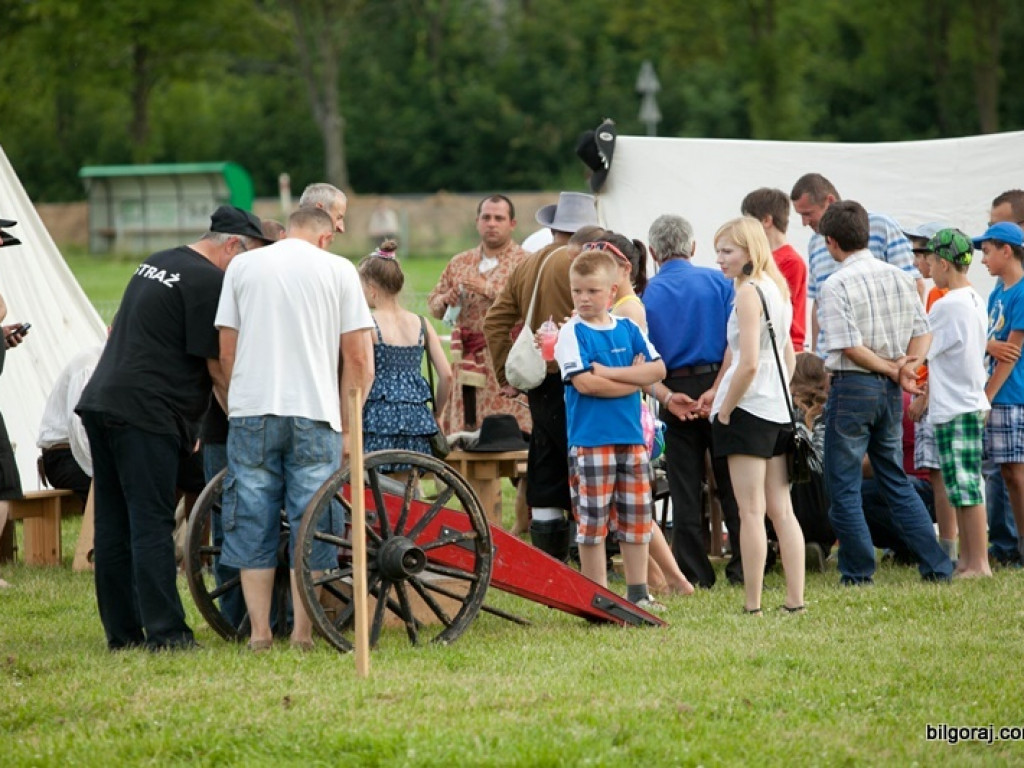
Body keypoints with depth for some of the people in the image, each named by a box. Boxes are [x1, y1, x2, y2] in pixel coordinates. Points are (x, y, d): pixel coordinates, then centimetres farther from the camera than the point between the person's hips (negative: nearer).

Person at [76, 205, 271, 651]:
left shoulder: (156, 263, 19)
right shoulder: (209, 281, -10)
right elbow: (218, 368, -11)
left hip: (100, 401, 9)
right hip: (146, 414, -9)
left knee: (114, 526, 9)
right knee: (152, 525, -9)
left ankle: (122, 631, 12)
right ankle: (164, 632, -9)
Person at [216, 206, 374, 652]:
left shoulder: (242, 267, 10)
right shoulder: (338, 270, 5)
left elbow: (226, 352, 10)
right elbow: (359, 359, 2)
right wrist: (347, 426, 10)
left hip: (251, 414, 1)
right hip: (315, 415, -1)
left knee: (253, 524, 7)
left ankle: (259, 632, 6)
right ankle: (302, 633, 3)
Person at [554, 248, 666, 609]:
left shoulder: (628, 329, 10)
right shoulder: (572, 333, -4)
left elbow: (658, 369, 0)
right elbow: (584, 382, -15)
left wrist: (610, 372, -11)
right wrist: (634, 377, -8)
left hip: (631, 437, 5)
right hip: (590, 440, -5)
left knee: (637, 519, 8)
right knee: (592, 523, -1)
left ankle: (638, 593, 17)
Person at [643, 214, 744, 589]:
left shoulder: (647, 294, 1)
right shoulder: (719, 282, 0)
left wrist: (667, 396, -14)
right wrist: (717, 391, -13)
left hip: (676, 393, 0)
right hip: (716, 383, 0)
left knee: (685, 490, 6)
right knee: (730, 484, 7)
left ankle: (694, 573, 6)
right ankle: (742, 567, 6)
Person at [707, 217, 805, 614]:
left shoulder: (749, 291, -14)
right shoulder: (777, 289, 13)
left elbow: (747, 363, -21)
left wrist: (724, 411, -12)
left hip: (749, 410, -9)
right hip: (779, 411, 9)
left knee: (750, 511, -5)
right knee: (781, 509, 8)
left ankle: (752, 604, -4)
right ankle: (795, 600, 7)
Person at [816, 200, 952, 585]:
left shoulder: (836, 285, -13)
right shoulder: (900, 277, 7)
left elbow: (849, 347, -17)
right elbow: (921, 332, 7)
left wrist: (894, 371, -8)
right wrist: (906, 366, -6)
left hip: (853, 386, -7)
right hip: (890, 393, 7)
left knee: (843, 486, 4)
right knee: (896, 480, 16)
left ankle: (858, 573, 5)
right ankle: (937, 566, 12)